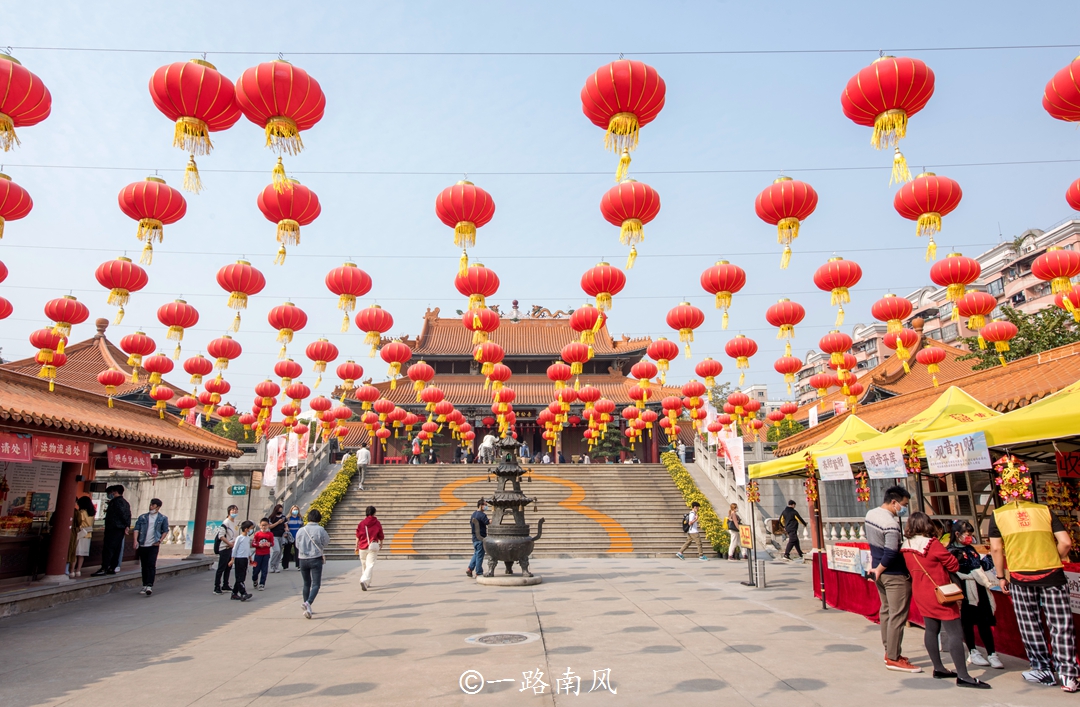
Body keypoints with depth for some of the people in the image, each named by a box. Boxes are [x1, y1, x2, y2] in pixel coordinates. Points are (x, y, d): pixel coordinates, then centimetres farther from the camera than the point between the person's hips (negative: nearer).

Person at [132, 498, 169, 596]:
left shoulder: (163, 518, 4)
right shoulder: (143, 517, 9)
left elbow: (165, 530, 8)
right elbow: (137, 529, 4)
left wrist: (159, 541, -4)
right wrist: (136, 540, -10)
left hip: (153, 545, -3)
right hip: (142, 545, 3)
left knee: (151, 565, -11)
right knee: (144, 566, 10)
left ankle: (149, 586, -14)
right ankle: (145, 586, 19)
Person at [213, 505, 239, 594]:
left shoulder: (235, 522, 11)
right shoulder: (226, 522, -15)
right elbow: (221, 536, -19)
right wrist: (230, 544, -17)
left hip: (231, 548, 9)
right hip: (224, 548, -9)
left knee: (229, 567, 14)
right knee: (221, 568, -4)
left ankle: (225, 586, 23)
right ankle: (217, 588, 1)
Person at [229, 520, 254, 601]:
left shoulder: (248, 537, 11)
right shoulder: (239, 538, -12)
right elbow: (234, 549, -9)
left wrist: (250, 557, 23)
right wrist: (232, 559, -10)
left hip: (245, 559, 8)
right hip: (239, 559, -8)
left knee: (242, 577, 10)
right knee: (239, 577, -7)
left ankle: (235, 593, 19)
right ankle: (243, 593, -13)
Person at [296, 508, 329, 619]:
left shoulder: (301, 530, -1)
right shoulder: (320, 530, -12)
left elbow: (297, 546, 9)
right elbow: (326, 542, 0)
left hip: (303, 559, 4)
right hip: (316, 559, -4)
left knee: (306, 584, 17)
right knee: (316, 584, -3)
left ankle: (306, 605, 21)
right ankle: (308, 603, -24)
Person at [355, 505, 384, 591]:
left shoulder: (361, 523, 2)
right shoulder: (377, 523, -1)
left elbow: (358, 536, 3)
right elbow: (380, 536, 7)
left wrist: (357, 547, 13)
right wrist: (381, 543, 26)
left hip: (362, 547, 3)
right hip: (373, 546, -3)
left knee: (364, 565, 17)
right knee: (370, 565, -5)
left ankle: (368, 582, 27)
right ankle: (364, 580, -25)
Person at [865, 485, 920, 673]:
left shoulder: (870, 514, 5)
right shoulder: (891, 524, -24)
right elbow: (891, 553, -30)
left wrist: (874, 566, 16)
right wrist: (879, 570, -16)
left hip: (880, 573, 9)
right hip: (895, 575, -9)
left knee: (886, 610, 17)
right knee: (897, 615, -1)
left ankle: (889, 651, 27)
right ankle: (893, 659, 5)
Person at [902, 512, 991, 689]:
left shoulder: (906, 548, 1)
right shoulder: (933, 544, -19)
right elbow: (954, 565, -11)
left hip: (920, 593, 7)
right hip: (939, 594, -7)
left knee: (931, 629, 15)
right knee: (955, 633, -3)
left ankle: (938, 668, 23)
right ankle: (963, 676, -4)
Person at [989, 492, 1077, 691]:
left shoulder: (997, 514, 4)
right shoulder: (1044, 510, 7)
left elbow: (996, 549, 1)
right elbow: (1066, 542, 1)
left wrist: (1001, 577, 11)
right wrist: (1055, 560, 19)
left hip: (1020, 575, -1)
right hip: (1052, 573, 1)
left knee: (1030, 626, 12)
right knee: (1061, 625, 7)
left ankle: (1044, 670, 20)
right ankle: (1068, 676, 7)